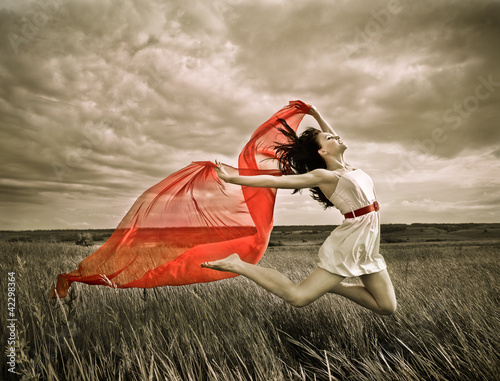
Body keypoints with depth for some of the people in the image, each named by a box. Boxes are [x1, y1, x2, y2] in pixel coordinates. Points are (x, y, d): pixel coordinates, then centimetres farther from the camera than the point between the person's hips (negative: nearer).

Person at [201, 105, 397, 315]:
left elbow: (336, 140, 30)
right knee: (298, 297, -16)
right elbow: (275, 180, -14)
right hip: (347, 245, -8)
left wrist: (316, 114, 27)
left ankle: (332, 285, 15)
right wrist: (232, 178, -17)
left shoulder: (346, 168, 11)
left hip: (368, 248, 8)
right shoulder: (322, 176, -10)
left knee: (387, 307, 7)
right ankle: (237, 265, -7)